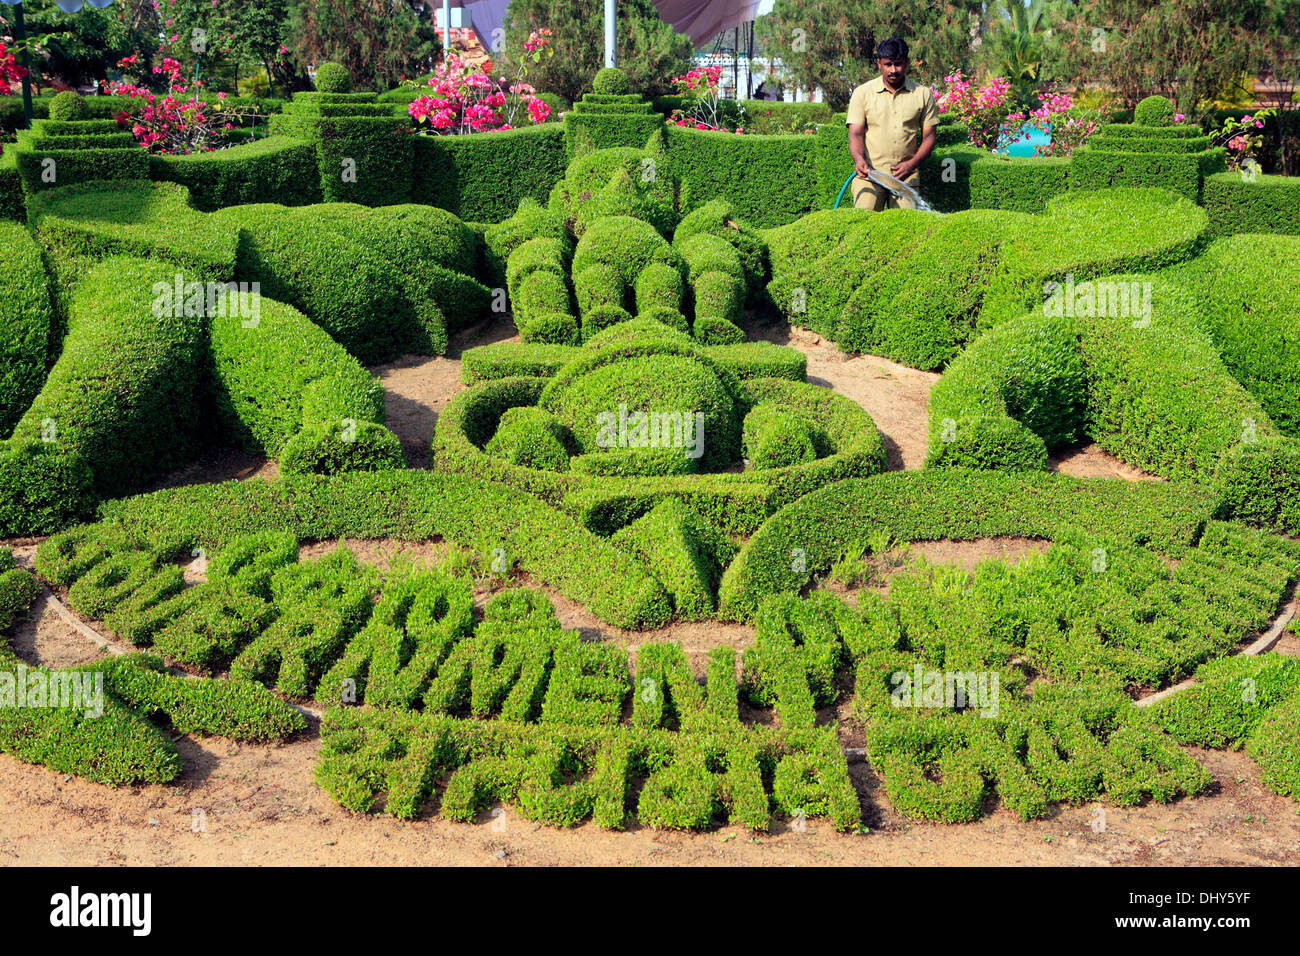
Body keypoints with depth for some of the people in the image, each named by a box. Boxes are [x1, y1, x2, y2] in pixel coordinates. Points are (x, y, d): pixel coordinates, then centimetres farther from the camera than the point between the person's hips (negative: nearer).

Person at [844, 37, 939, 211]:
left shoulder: (923, 94, 9)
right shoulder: (862, 93, 6)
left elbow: (929, 136, 10)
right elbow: (855, 133, 1)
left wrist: (912, 163, -6)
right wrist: (859, 159, -20)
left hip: (906, 176, 1)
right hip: (869, 172, -1)